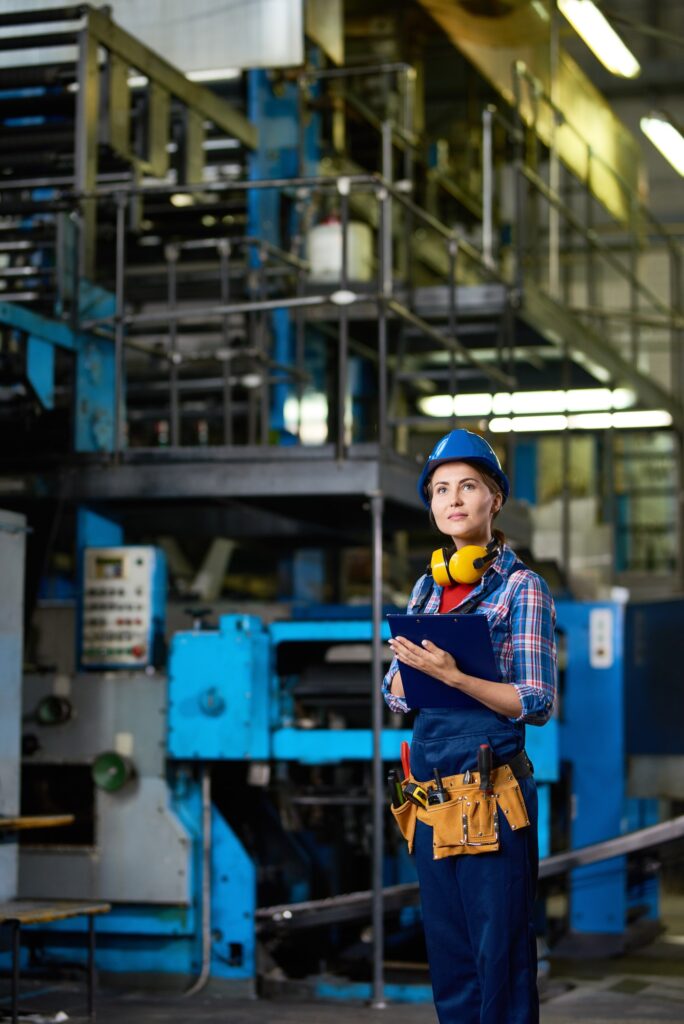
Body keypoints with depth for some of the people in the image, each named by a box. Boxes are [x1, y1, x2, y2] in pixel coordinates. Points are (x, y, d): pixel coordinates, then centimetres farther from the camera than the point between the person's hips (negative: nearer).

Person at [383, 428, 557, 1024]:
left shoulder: (522, 588, -4)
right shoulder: (427, 589, 13)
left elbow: (537, 703, -11)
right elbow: (396, 694, 14)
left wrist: (452, 676, -21)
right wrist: (412, 666, -8)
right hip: (429, 782, 6)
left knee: (499, 947, -4)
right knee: (446, 946, 10)